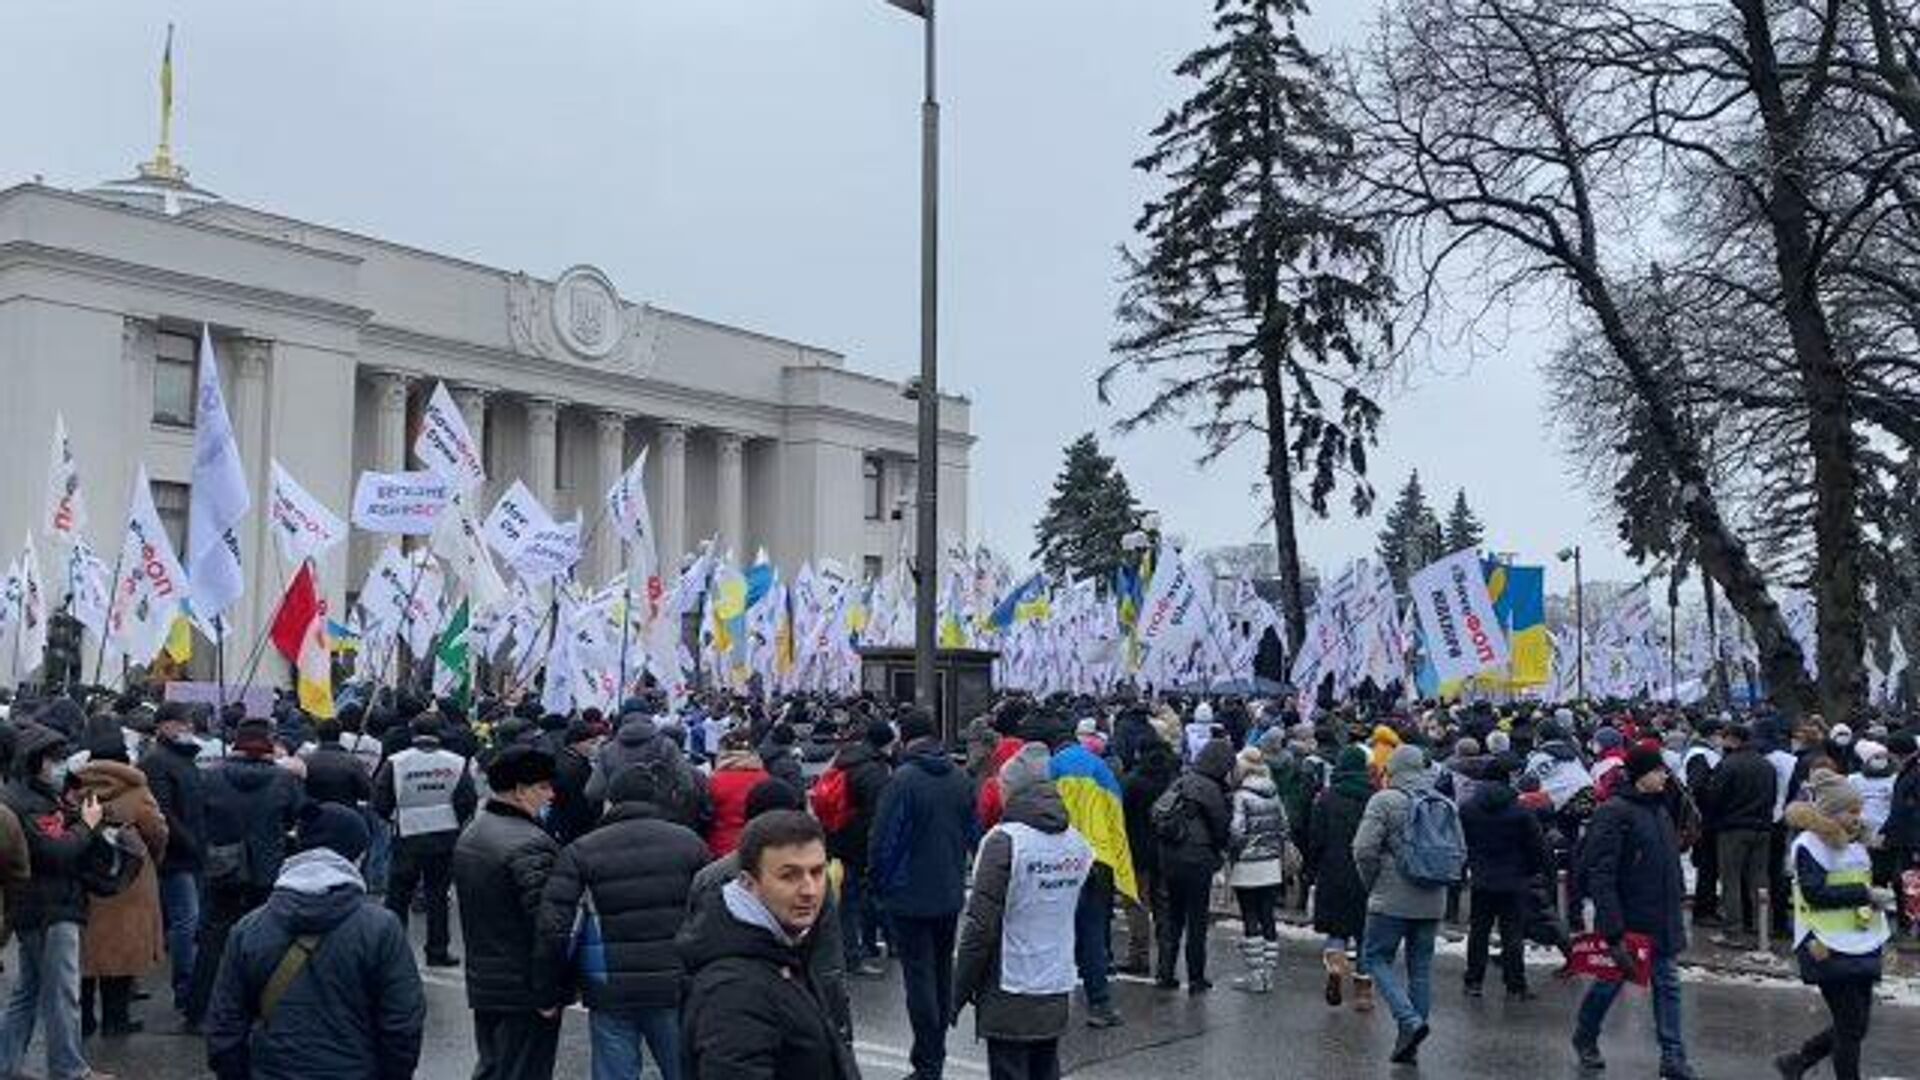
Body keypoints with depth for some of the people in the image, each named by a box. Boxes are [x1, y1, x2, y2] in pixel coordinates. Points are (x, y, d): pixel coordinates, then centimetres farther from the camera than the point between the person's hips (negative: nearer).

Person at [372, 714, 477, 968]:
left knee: (399, 894, 10)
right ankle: (438, 951, 12)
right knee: (438, 895, 9)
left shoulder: (395, 763, -7)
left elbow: (380, 804, -5)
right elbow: (468, 802, -3)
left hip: (408, 837, -1)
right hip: (446, 838, 1)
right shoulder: (457, 764, -5)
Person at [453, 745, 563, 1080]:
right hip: (524, 990, -9)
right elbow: (545, 928, -24)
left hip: (482, 984, 9)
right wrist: (547, 995, -18)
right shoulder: (531, 845, -22)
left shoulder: (469, 833, 9)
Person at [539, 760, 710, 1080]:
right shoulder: (689, 843, 1)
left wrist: (565, 979, 5)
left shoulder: (581, 852, -2)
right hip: (676, 989, 1)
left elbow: (553, 926, -9)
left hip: (610, 993, -1)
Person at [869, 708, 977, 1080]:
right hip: (950, 895, 6)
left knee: (919, 976, -1)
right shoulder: (960, 779, 2)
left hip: (910, 896, -6)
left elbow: (883, 840, -16)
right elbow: (973, 835, 9)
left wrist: (881, 883, -1)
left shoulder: (903, 780, -17)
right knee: (942, 972, 17)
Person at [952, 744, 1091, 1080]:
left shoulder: (1005, 840, -15)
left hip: (1010, 995, -6)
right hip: (1057, 991, 6)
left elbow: (981, 925, -15)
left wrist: (960, 991, -8)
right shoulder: (1077, 841, 4)